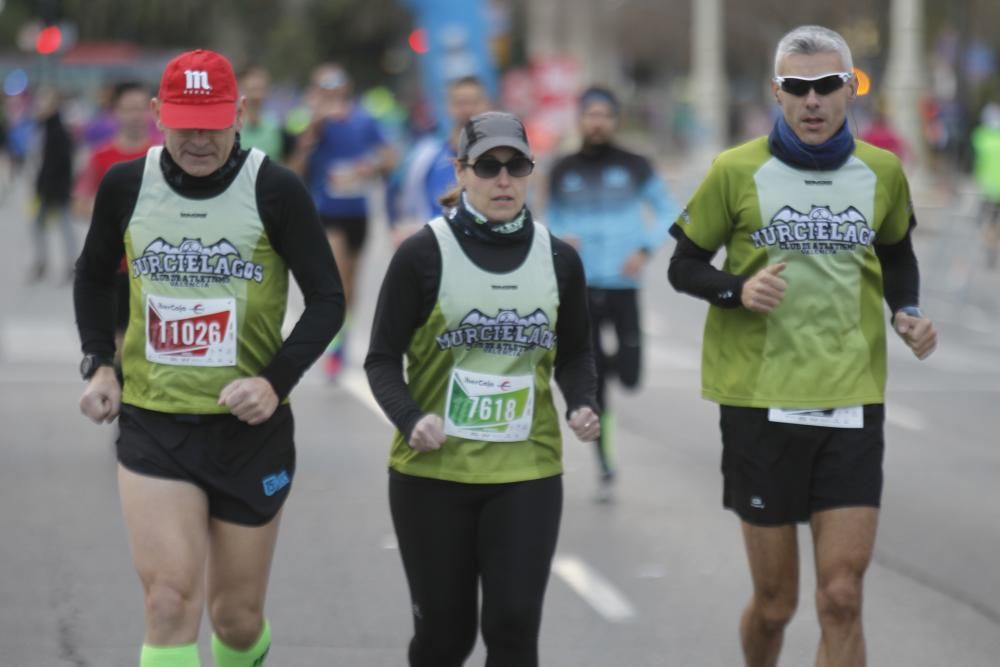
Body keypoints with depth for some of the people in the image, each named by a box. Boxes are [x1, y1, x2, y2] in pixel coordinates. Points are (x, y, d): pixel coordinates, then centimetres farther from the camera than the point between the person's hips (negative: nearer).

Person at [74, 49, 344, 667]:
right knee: (171, 605, -15)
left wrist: (276, 380, -16)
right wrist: (99, 363, 5)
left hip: (251, 428, -1)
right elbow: (95, 275, 18)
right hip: (152, 424, 1)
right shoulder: (126, 186, -1)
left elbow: (328, 299, -3)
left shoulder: (276, 191, -8)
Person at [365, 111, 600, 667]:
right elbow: (383, 359, -3)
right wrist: (410, 419, -22)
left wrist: (583, 403, -5)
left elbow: (575, 353, 16)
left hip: (527, 473, 2)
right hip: (433, 472, -2)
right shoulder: (423, 255, -6)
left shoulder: (559, 259, 4)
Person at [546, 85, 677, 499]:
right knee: (592, 382, 2)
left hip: (623, 284, -1)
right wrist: (559, 240, -6)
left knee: (629, 376, -12)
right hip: (580, 287, 1)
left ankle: (615, 359, 24)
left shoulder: (635, 168, 2)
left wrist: (646, 249, -8)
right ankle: (605, 468, 13)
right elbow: (551, 220, 17)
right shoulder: (563, 172, 7)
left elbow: (667, 212, 8)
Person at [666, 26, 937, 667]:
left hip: (853, 401, 2)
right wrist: (738, 290, -15)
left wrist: (908, 311, 3)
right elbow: (684, 265, 4)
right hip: (762, 401, -1)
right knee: (775, 602, 5)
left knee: (842, 600, -6)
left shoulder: (882, 173, 3)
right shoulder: (737, 171, -5)